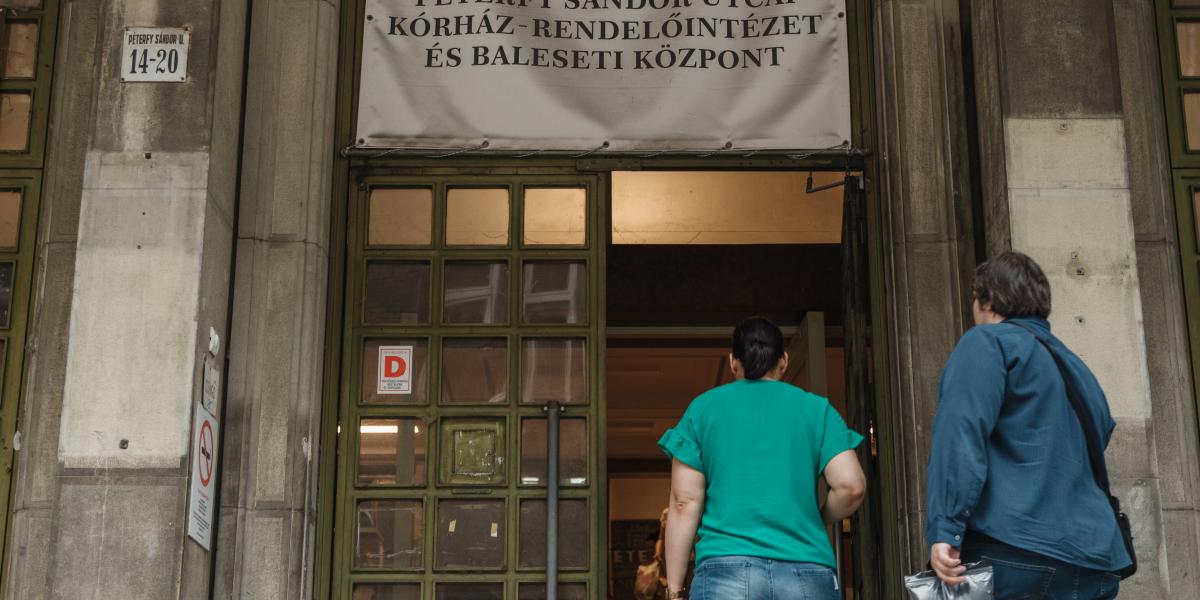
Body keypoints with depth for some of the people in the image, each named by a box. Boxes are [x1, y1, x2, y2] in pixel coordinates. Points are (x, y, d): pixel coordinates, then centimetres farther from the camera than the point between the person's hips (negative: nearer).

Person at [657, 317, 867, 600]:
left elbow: (685, 502, 5)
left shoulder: (703, 408, 11)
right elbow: (851, 486, 1)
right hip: (807, 574, 1)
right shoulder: (816, 408, 12)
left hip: (727, 570, -1)